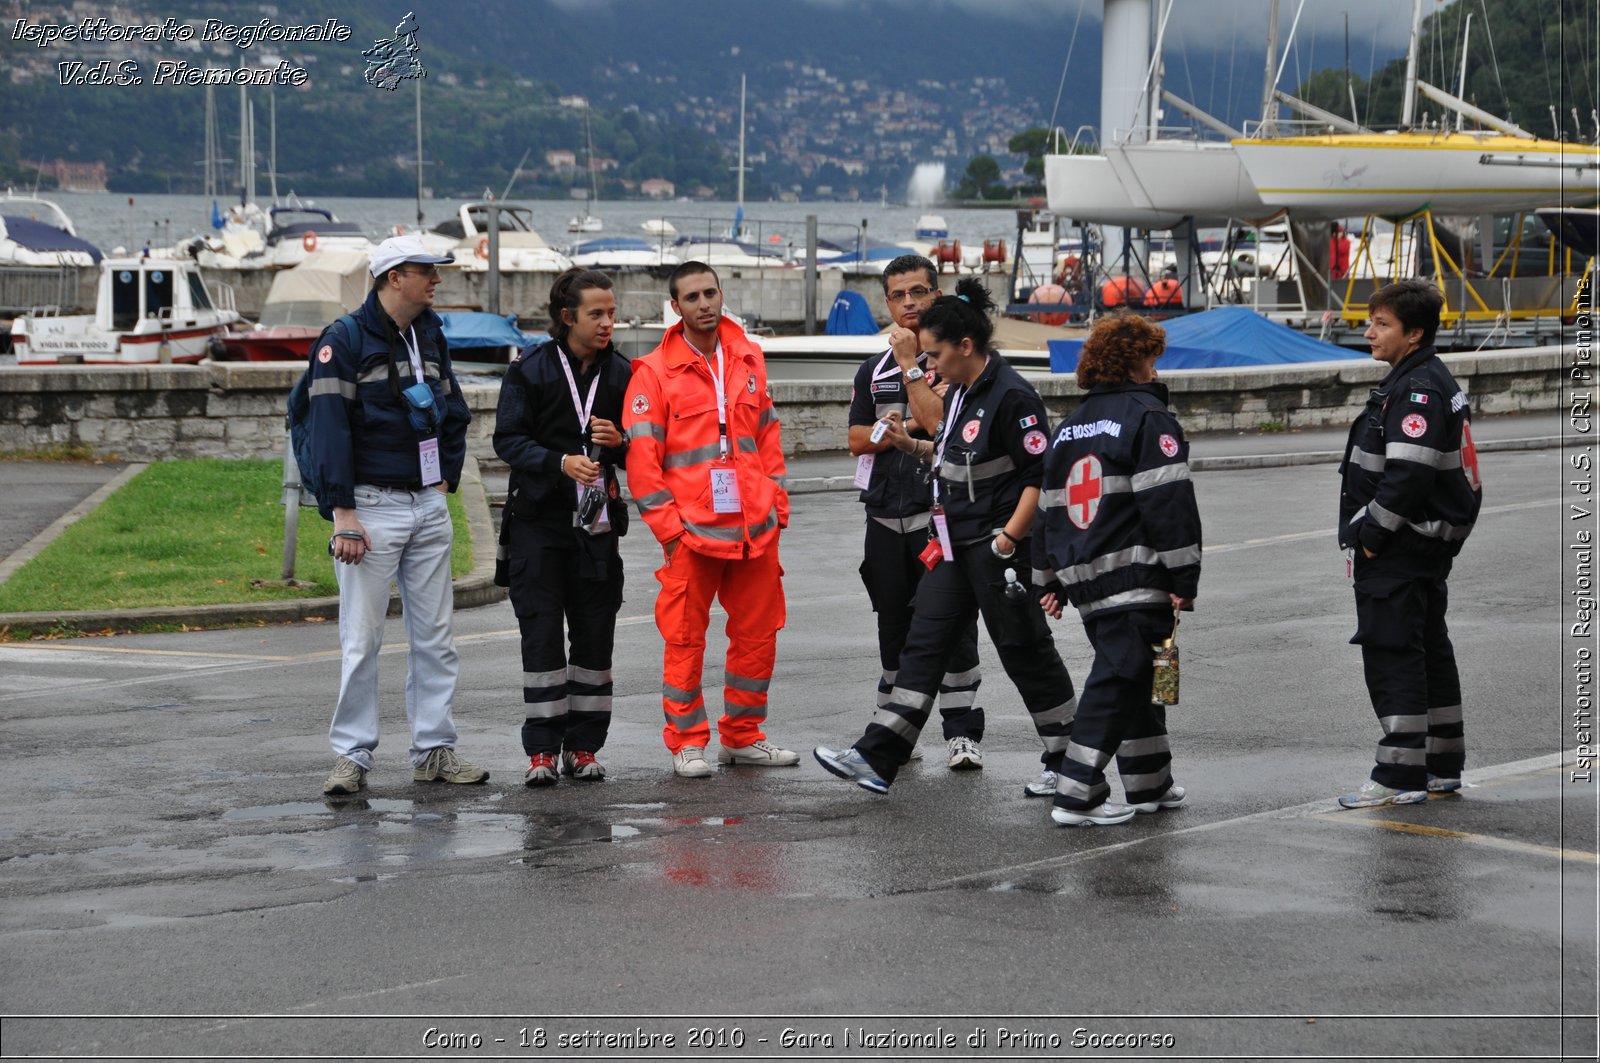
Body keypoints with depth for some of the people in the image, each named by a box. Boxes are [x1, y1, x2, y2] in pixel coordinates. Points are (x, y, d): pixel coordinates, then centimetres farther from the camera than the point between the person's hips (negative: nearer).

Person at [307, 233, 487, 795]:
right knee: (362, 640, -3)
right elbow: (330, 427, -14)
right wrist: (342, 513, -19)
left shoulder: (430, 335, 12)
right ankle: (352, 755, 4)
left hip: (429, 506, 7)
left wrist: (447, 475, 10)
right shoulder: (345, 340, -10)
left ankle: (434, 750, 15)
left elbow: (453, 410, 22)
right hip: (372, 506, -7)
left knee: (435, 636, 8)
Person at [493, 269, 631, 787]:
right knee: (542, 633, -4)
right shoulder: (530, 368, -3)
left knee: (595, 636, 3)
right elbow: (509, 439, -8)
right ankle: (542, 751, 1)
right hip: (539, 517, -3)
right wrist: (562, 462, -23)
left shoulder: (621, 371, 7)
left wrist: (619, 443, -9)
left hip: (598, 523, 3)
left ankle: (583, 747, 11)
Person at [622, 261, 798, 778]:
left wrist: (777, 499, 10)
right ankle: (687, 742, 10)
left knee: (758, 632, 9)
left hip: (755, 527, 5)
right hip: (691, 528, -5)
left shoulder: (748, 359, 11)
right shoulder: (654, 372, -4)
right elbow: (641, 454, -7)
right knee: (685, 637, 0)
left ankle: (743, 735, 21)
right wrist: (665, 523, -11)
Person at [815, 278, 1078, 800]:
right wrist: (913, 446, 8)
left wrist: (1009, 539, -21)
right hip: (954, 543, 9)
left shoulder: (1011, 396, -17)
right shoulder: (959, 391, 11)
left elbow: (1041, 476, -19)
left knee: (1023, 649, 1)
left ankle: (1068, 761, 16)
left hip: (997, 547, -9)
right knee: (924, 643, 5)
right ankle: (877, 759, 3)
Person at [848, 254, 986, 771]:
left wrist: (910, 364, -13)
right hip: (886, 517, 5)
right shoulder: (874, 371, 14)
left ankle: (962, 732, -1)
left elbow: (939, 424, -16)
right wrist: (910, 425, -8)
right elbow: (858, 440, 7)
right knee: (895, 629, 11)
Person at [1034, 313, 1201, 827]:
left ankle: (1149, 783, 27)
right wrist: (1184, 578, -13)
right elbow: (1168, 502, -14)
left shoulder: (1070, 425, 18)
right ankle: (1076, 795, -10)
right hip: (1134, 577, -8)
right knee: (1117, 680, -6)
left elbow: (1049, 506, 21)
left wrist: (1052, 579, 26)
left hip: (1083, 578, 8)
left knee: (1133, 675, 19)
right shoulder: (1148, 418, -7)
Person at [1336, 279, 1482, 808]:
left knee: (1391, 656, -8)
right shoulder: (1433, 383, 16)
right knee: (1429, 652, 16)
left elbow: (1407, 472, -25)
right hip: (1428, 547, 11)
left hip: (1399, 549, -11)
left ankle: (1400, 776, -6)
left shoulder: (1419, 389, -18)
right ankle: (1442, 767, 24)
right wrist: (1366, 537, 18)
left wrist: (1372, 537, -18)